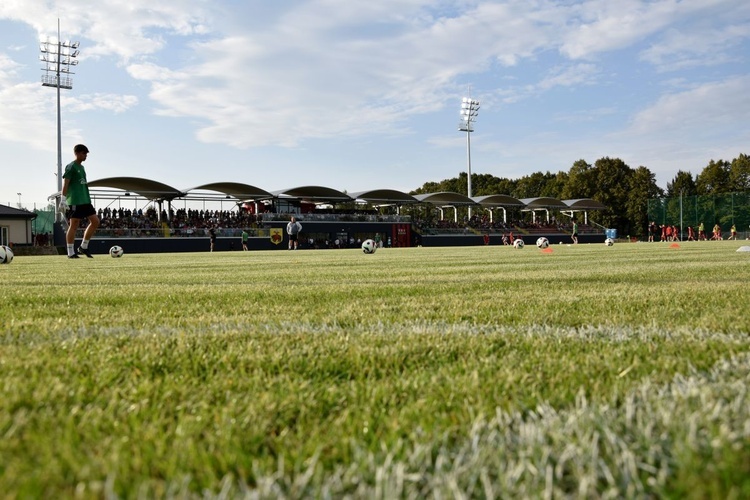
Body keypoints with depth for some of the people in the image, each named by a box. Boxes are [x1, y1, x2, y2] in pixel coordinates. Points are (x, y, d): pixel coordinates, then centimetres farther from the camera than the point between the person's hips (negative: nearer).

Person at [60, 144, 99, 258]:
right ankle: (71, 253, 1)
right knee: (74, 225, -5)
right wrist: (63, 200, -18)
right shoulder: (71, 166, -6)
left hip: (85, 201, 8)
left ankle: (83, 247, 12)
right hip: (74, 201, -8)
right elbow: (65, 184, -12)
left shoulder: (81, 167, 19)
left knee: (95, 221, 3)